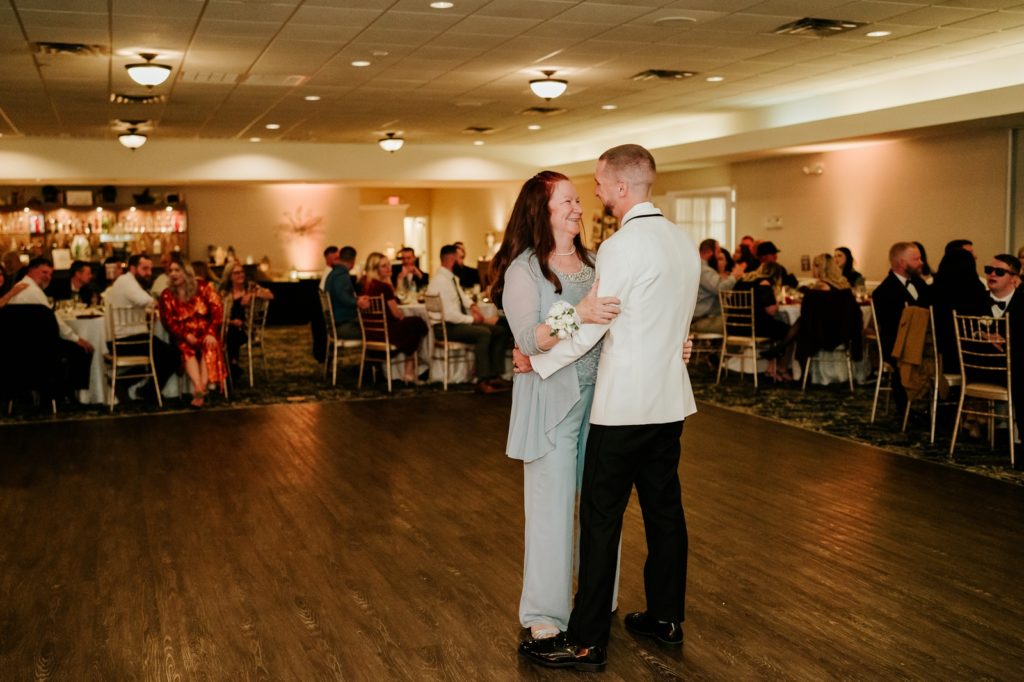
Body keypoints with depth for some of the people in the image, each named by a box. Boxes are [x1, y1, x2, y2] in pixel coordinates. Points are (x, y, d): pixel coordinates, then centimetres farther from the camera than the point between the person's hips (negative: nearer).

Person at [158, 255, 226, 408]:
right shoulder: (167, 295, 7)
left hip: (205, 332, -1)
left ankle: (200, 391, -45)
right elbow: (168, 320, -1)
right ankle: (199, 389, -49)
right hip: (183, 335, 1)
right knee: (186, 350, -32)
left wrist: (211, 333, -17)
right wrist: (186, 336, -18)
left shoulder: (203, 286, 4)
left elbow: (217, 310, -3)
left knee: (209, 348, -32)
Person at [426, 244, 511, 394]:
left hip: (460, 321, 10)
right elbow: (448, 314, -25)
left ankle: (494, 376, -4)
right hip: (447, 327, -10)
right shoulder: (440, 281, -20)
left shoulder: (452, 277, 10)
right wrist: (471, 319, -17)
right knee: (484, 333, -31)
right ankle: (482, 381, -26)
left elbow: (462, 295, 27)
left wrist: (472, 305, 6)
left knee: (501, 331, -1)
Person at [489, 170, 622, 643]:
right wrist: (578, 314, -34)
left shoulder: (593, 262, 9)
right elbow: (529, 339, -20)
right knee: (552, 506, 0)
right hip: (552, 400, -5)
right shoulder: (523, 270, -7)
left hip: (600, 394, 5)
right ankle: (544, 614, 13)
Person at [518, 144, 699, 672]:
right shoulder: (684, 241, 9)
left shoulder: (621, 247, -16)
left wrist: (537, 362, -3)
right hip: (670, 399, 8)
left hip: (623, 405, -8)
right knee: (664, 509, 15)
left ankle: (586, 643, 6)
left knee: (601, 518, -2)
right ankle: (666, 618, 28)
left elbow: (589, 330, -14)